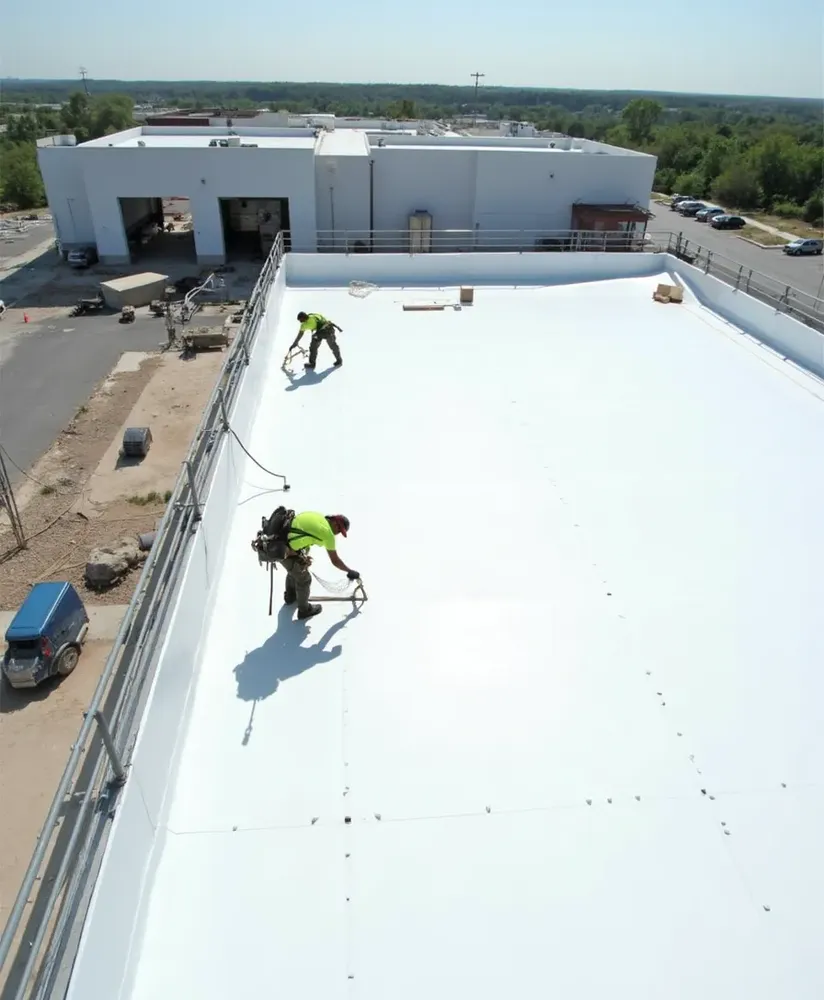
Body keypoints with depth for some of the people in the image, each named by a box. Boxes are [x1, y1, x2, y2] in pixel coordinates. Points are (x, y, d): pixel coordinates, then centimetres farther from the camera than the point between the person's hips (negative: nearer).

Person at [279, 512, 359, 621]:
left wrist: (303, 556, 16)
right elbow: (335, 561, 5)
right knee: (304, 579, 15)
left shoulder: (314, 514, 13)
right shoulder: (328, 532, -5)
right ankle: (304, 610, 35)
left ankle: (290, 596, 58)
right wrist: (350, 572, 21)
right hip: (285, 552, -8)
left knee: (294, 569, 35)